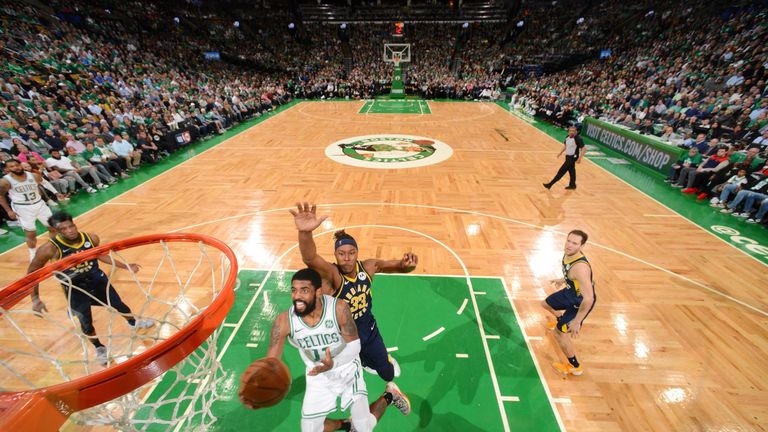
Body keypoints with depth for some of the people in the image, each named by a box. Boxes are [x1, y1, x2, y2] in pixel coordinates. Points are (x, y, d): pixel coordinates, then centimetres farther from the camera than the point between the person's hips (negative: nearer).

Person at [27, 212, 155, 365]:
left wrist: (125, 266, 7)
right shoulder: (50, 249, -26)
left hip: (98, 280, 3)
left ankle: (134, 323, 48)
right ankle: (99, 348, 37)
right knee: (86, 323, 12)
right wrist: (35, 299, -15)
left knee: (119, 305, 18)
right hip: (75, 289, -2)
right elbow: (32, 272, -11)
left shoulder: (91, 238, -16)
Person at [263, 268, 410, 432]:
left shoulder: (339, 309, -31)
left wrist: (333, 363, -40)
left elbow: (354, 346, -22)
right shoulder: (283, 322, -26)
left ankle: (389, 396, 34)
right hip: (318, 376, 3)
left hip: (347, 370, -2)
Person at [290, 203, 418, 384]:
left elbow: (399, 266, -8)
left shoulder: (368, 266, -17)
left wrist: (406, 264, -34)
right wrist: (305, 232, -74)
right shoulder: (331, 274, -31)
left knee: (388, 374, 25)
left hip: (369, 330, 4)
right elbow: (310, 259, -52)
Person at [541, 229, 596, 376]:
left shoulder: (580, 267, -41)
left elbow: (589, 299, -38)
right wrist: (562, 280, 24)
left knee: (559, 332, -3)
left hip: (581, 302, -8)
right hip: (570, 292, 8)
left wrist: (577, 322, -30)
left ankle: (575, 367, 21)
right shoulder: (568, 253, -15)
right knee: (545, 303, 26)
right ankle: (561, 319, 61)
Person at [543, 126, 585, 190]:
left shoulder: (578, 139, -21)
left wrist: (580, 158, -25)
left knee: (561, 171, -8)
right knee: (571, 170, 19)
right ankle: (572, 185, 32)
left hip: (573, 157, -8)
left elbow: (583, 149, -18)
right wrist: (560, 152, 12)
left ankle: (550, 184, -7)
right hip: (568, 156, 8)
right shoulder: (567, 137, 2)